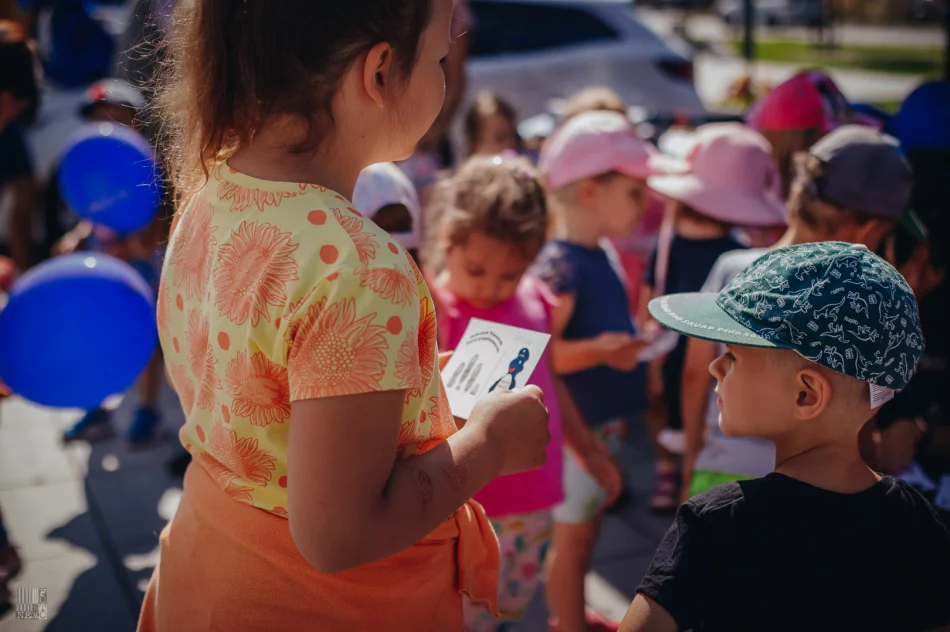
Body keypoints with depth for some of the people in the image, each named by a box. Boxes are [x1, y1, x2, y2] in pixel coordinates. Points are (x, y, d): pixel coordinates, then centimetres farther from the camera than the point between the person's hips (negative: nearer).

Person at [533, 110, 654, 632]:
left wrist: (636, 335, 11)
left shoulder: (602, 254, 7)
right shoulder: (561, 264, -22)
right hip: (575, 422, -9)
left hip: (604, 417, 9)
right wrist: (599, 350, -39)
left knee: (587, 524, 20)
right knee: (572, 531, 4)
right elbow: (540, 351, -27)